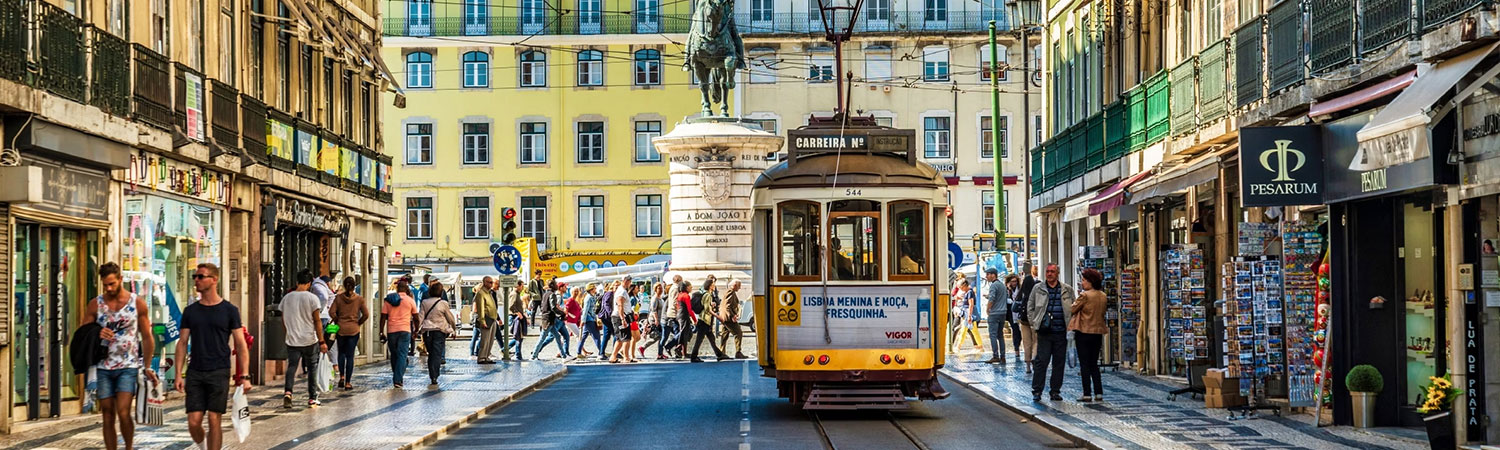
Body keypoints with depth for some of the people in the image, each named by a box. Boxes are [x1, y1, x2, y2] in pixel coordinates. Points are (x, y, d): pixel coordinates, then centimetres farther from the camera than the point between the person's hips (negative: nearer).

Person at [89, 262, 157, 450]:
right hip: (103, 367, 3)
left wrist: (148, 367, 1)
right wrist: (97, 335, -13)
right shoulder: (95, 304, 5)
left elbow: (147, 337, 5)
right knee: (108, 416, 4)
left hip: (129, 366, -3)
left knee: (123, 413, -14)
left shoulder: (138, 304, 0)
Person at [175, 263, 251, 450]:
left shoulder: (229, 310, 1)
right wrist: (179, 374, 1)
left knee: (214, 420, -4)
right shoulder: (190, 311, 9)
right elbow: (183, 342, 10)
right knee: (193, 422, -1)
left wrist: (244, 376, -7)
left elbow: (240, 344, 1)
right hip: (195, 373, 2)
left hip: (219, 372, -2)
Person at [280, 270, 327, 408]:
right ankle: (312, 398, 13)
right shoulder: (312, 298, -9)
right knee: (312, 368, 10)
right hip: (310, 340, -2)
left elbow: (283, 320, 14)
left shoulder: (286, 298, 3)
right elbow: (317, 321, -11)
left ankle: (287, 392, -17)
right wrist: (322, 341, -7)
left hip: (292, 340, 2)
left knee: (291, 366, 6)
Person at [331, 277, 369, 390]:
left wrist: (338, 322, 6)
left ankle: (341, 376, 8)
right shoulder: (359, 299, -3)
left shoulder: (339, 298, -3)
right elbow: (366, 315, -6)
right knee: (350, 356, 2)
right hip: (354, 330, -1)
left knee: (341, 353, 20)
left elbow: (332, 312, -9)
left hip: (341, 329, 1)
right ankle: (348, 383, 2)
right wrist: (358, 323, 8)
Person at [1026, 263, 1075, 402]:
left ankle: (1056, 391, 12)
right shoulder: (1038, 289, 7)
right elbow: (1030, 308, 13)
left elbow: (1073, 309, 15)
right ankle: (1037, 391, -1)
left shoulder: (1067, 290, 9)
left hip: (1061, 332, 2)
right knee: (1042, 361, -6)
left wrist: (1070, 324, 5)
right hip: (1044, 333, -1)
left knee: (1059, 362, 5)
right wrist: (1035, 323, 3)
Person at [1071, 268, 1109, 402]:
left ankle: (1087, 394, -2)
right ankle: (1098, 393, 8)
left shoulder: (1084, 296, -15)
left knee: (1084, 364, -1)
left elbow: (1073, 309, -8)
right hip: (1098, 332, 6)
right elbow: (1102, 313, 13)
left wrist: (1074, 303, 11)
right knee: (1094, 364, 13)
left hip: (1084, 332, -6)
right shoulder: (1103, 296, 6)